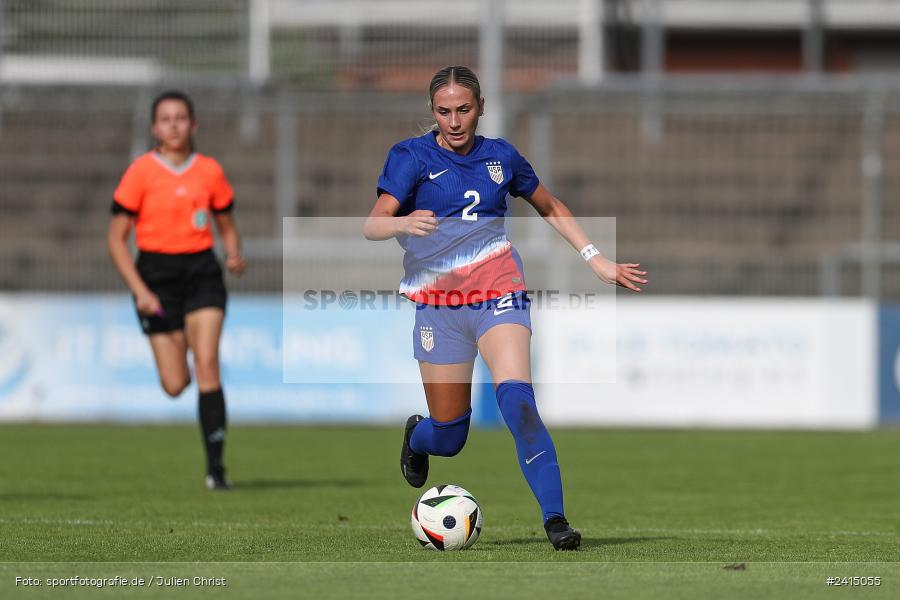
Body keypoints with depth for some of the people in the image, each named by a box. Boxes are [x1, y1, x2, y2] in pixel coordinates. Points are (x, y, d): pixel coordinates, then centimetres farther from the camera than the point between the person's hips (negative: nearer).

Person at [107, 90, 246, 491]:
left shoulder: (209, 171, 4)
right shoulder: (141, 172, -5)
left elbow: (227, 227, 17)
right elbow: (116, 239, -4)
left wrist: (235, 255, -6)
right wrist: (139, 290, -13)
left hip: (202, 272, 1)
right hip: (157, 274, -1)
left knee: (206, 364, -14)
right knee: (175, 385, -3)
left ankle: (216, 467, -12)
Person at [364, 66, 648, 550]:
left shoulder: (500, 156, 8)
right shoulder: (412, 157, -1)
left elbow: (552, 209, 23)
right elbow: (372, 225, -12)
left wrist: (598, 262, 17)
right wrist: (404, 223, -34)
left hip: (499, 294, 1)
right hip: (439, 304, -1)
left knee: (516, 397, -25)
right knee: (448, 437, 3)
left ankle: (554, 517, -25)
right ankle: (415, 436, 41)